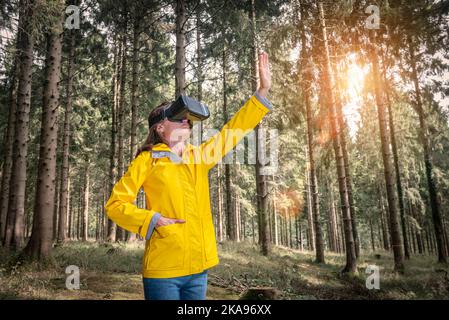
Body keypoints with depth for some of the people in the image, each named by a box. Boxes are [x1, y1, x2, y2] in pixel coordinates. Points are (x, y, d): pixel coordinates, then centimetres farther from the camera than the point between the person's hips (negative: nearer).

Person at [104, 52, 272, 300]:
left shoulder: (199, 156, 11)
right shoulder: (147, 160, -3)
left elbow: (233, 130, 13)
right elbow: (115, 204, -2)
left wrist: (263, 90, 11)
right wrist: (152, 221, -16)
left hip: (198, 267, 5)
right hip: (163, 268, -5)